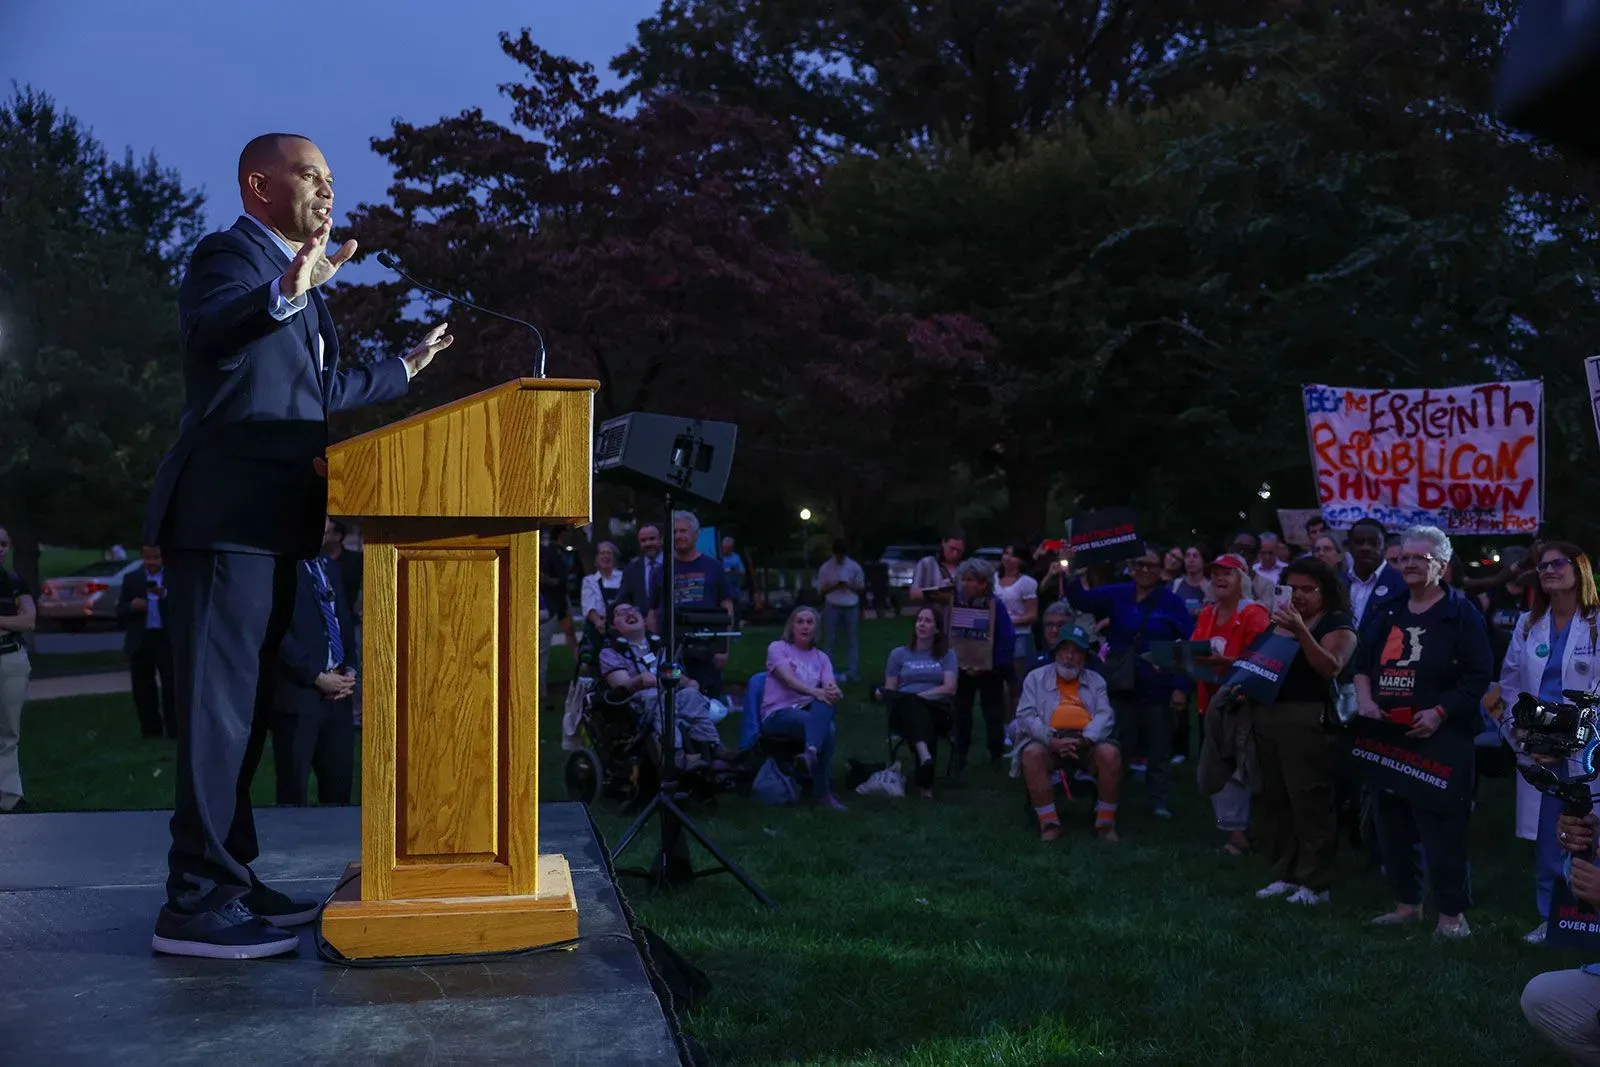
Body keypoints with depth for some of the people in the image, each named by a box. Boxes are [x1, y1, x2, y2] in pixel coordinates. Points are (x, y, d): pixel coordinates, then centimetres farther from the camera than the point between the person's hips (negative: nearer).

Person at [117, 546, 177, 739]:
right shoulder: (131, 579, 9)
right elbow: (120, 612, 8)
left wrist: (165, 595, -24)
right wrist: (131, 606, -13)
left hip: (167, 640, -3)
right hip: (140, 642, 3)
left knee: (171, 690, -5)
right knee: (143, 692, 8)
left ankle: (175, 734, -2)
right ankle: (150, 734, 16)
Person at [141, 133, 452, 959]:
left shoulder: (293, 273, 22)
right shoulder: (229, 255, -6)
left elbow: (320, 392, 32)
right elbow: (204, 331, -29)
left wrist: (405, 369, 43)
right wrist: (284, 294, -48)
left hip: (268, 524, 10)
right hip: (225, 520, -10)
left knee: (245, 709, 13)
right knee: (219, 707, -9)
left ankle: (229, 879, 22)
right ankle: (196, 901, -4)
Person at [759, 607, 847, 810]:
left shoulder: (821, 658, 20)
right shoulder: (778, 648, 7)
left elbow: (831, 687, 2)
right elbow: (788, 679, -12)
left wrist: (834, 692, -25)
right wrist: (814, 691, -30)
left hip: (809, 712, 4)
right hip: (777, 714, -4)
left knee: (826, 702, -34)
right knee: (826, 729, -33)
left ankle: (811, 752, -48)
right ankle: (822, 792, -33)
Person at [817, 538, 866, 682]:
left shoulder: (855, 567, 3)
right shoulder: (825, 568, 2)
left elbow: (861, 588, 8)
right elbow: (821, 590, 5)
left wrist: (849, 586, -11)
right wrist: (834, 586, -13)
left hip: (851, 607, 1)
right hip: (832, 607, -1)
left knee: (852, 640, 1)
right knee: (830, 639, -1)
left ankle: (851, 672, 3)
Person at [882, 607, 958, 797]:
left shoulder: (947, 654, 16)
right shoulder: (899, 654, 17)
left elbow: (949, 688, 0)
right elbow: (889, 692, 9)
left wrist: (919, 695, -9)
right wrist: (911, 700, -11)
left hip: (936, 710, -1)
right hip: (904, 711, 1)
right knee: (909, 704, -37)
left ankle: (924, 781, -38)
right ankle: (924, 754, -62)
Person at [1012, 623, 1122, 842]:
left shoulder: (1096, 681, 18)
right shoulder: (1036, 678, 12)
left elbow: (1105, 715, 3)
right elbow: (1026, 715, 0)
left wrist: (1085, 739, -17)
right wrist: (1052, 740, -17)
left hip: (1086, 743, 1)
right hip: (1049, 741, -1)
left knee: (1110, 753, -30)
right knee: (1032, 753, -35)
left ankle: (1105, 821, -17)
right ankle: (1049, 822, -27)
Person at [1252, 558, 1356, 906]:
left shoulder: (1338, 623, -2)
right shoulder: (1282, 619, 19)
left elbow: (1331, 668, -18)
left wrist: (1301, 632, -27)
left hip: (1307, 719, -7)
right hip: (1267, 715, 8)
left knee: (1309, 801, -6)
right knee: (1273, 799, 9)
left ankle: (1316, 883, 0)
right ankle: (1285, 874, 18)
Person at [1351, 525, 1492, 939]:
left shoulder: (1462, 614, -6)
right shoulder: (1389, 615, 13)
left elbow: (1477, 677, -11)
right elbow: (1362, 661, 19)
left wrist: (1439, 713, -21)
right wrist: (1364, 699, 1)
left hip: (1439, 740, -7)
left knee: (1442, 830, -4)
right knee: (1391, 826, 12)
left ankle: (1452, 913, 7)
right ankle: (1407, 904, 24)